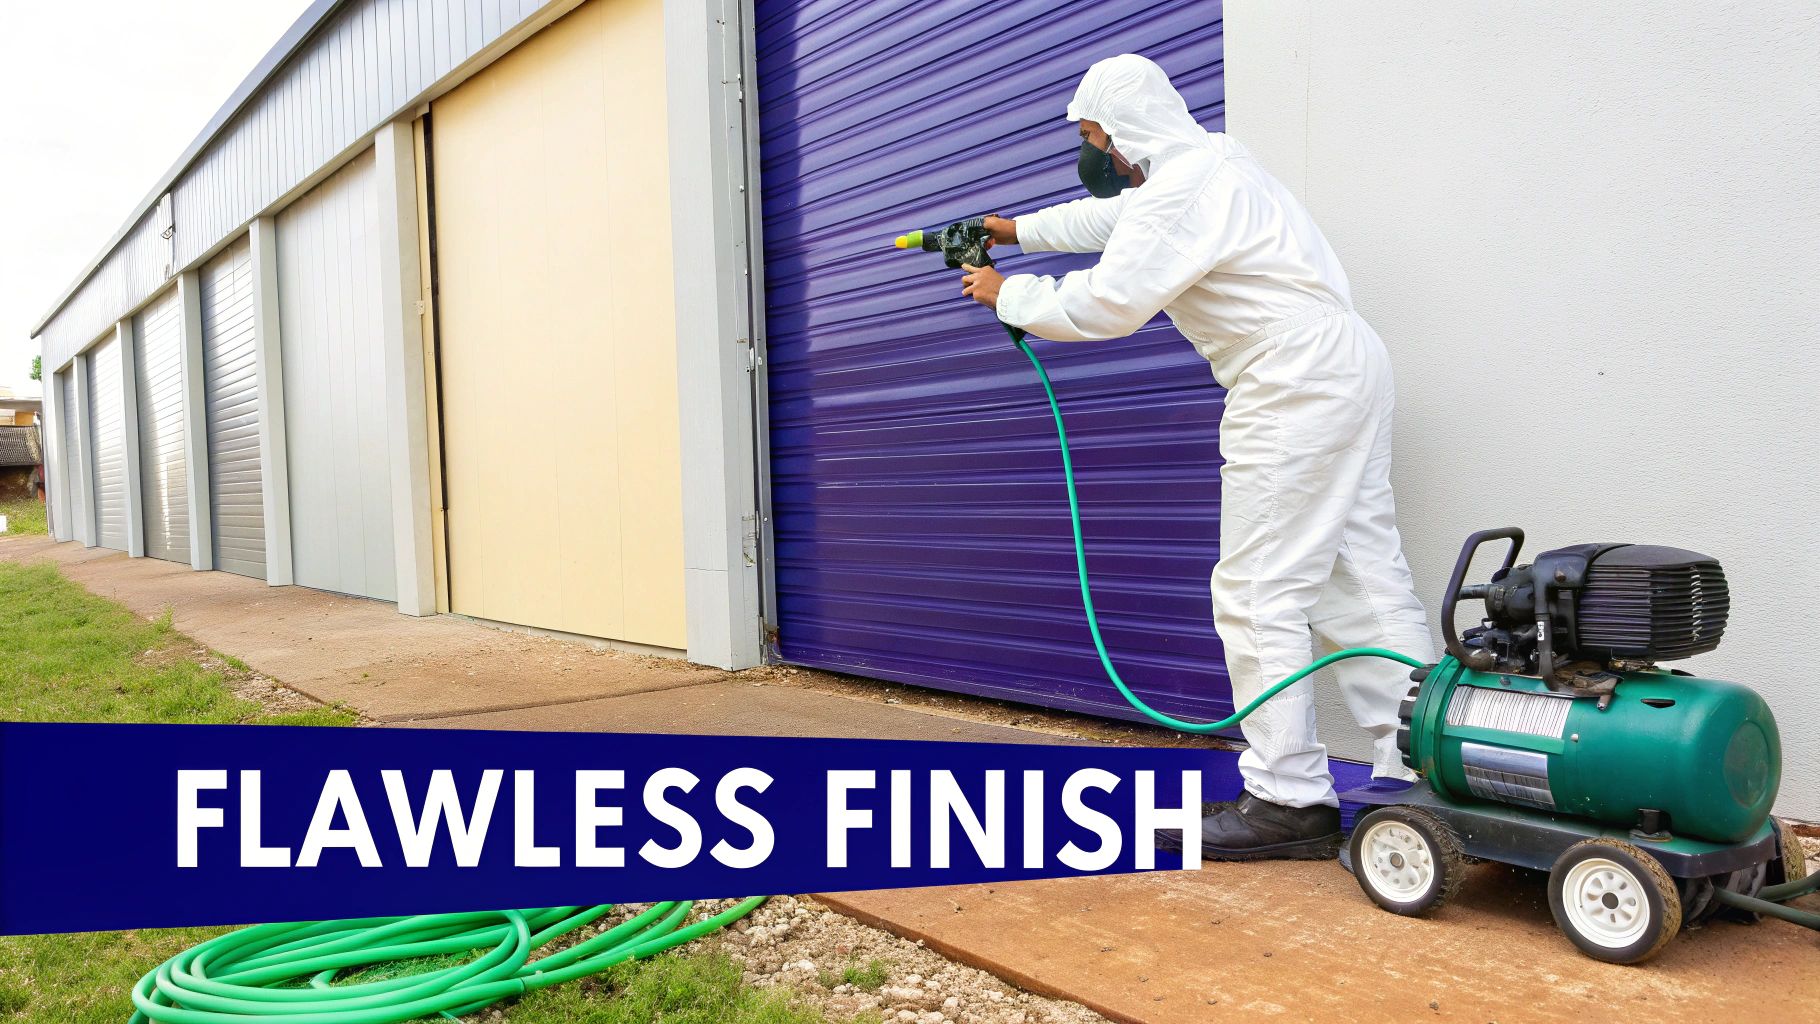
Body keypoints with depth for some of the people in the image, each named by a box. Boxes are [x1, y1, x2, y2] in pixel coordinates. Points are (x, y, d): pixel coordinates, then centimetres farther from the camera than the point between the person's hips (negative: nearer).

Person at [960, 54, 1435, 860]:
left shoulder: (1182, 190, -14)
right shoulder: (1204, 161, 19)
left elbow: (1101, 305, -14)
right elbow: (1114, 217, 34)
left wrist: (1005, 294, 1)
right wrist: (1019, 231, 36)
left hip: (1295, 392, -11)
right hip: (1347, 370, 11)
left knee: (1258, 595, -7)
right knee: (1366, 580, 8)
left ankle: (1288, 799, -1)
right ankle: (1418, 775, 13)